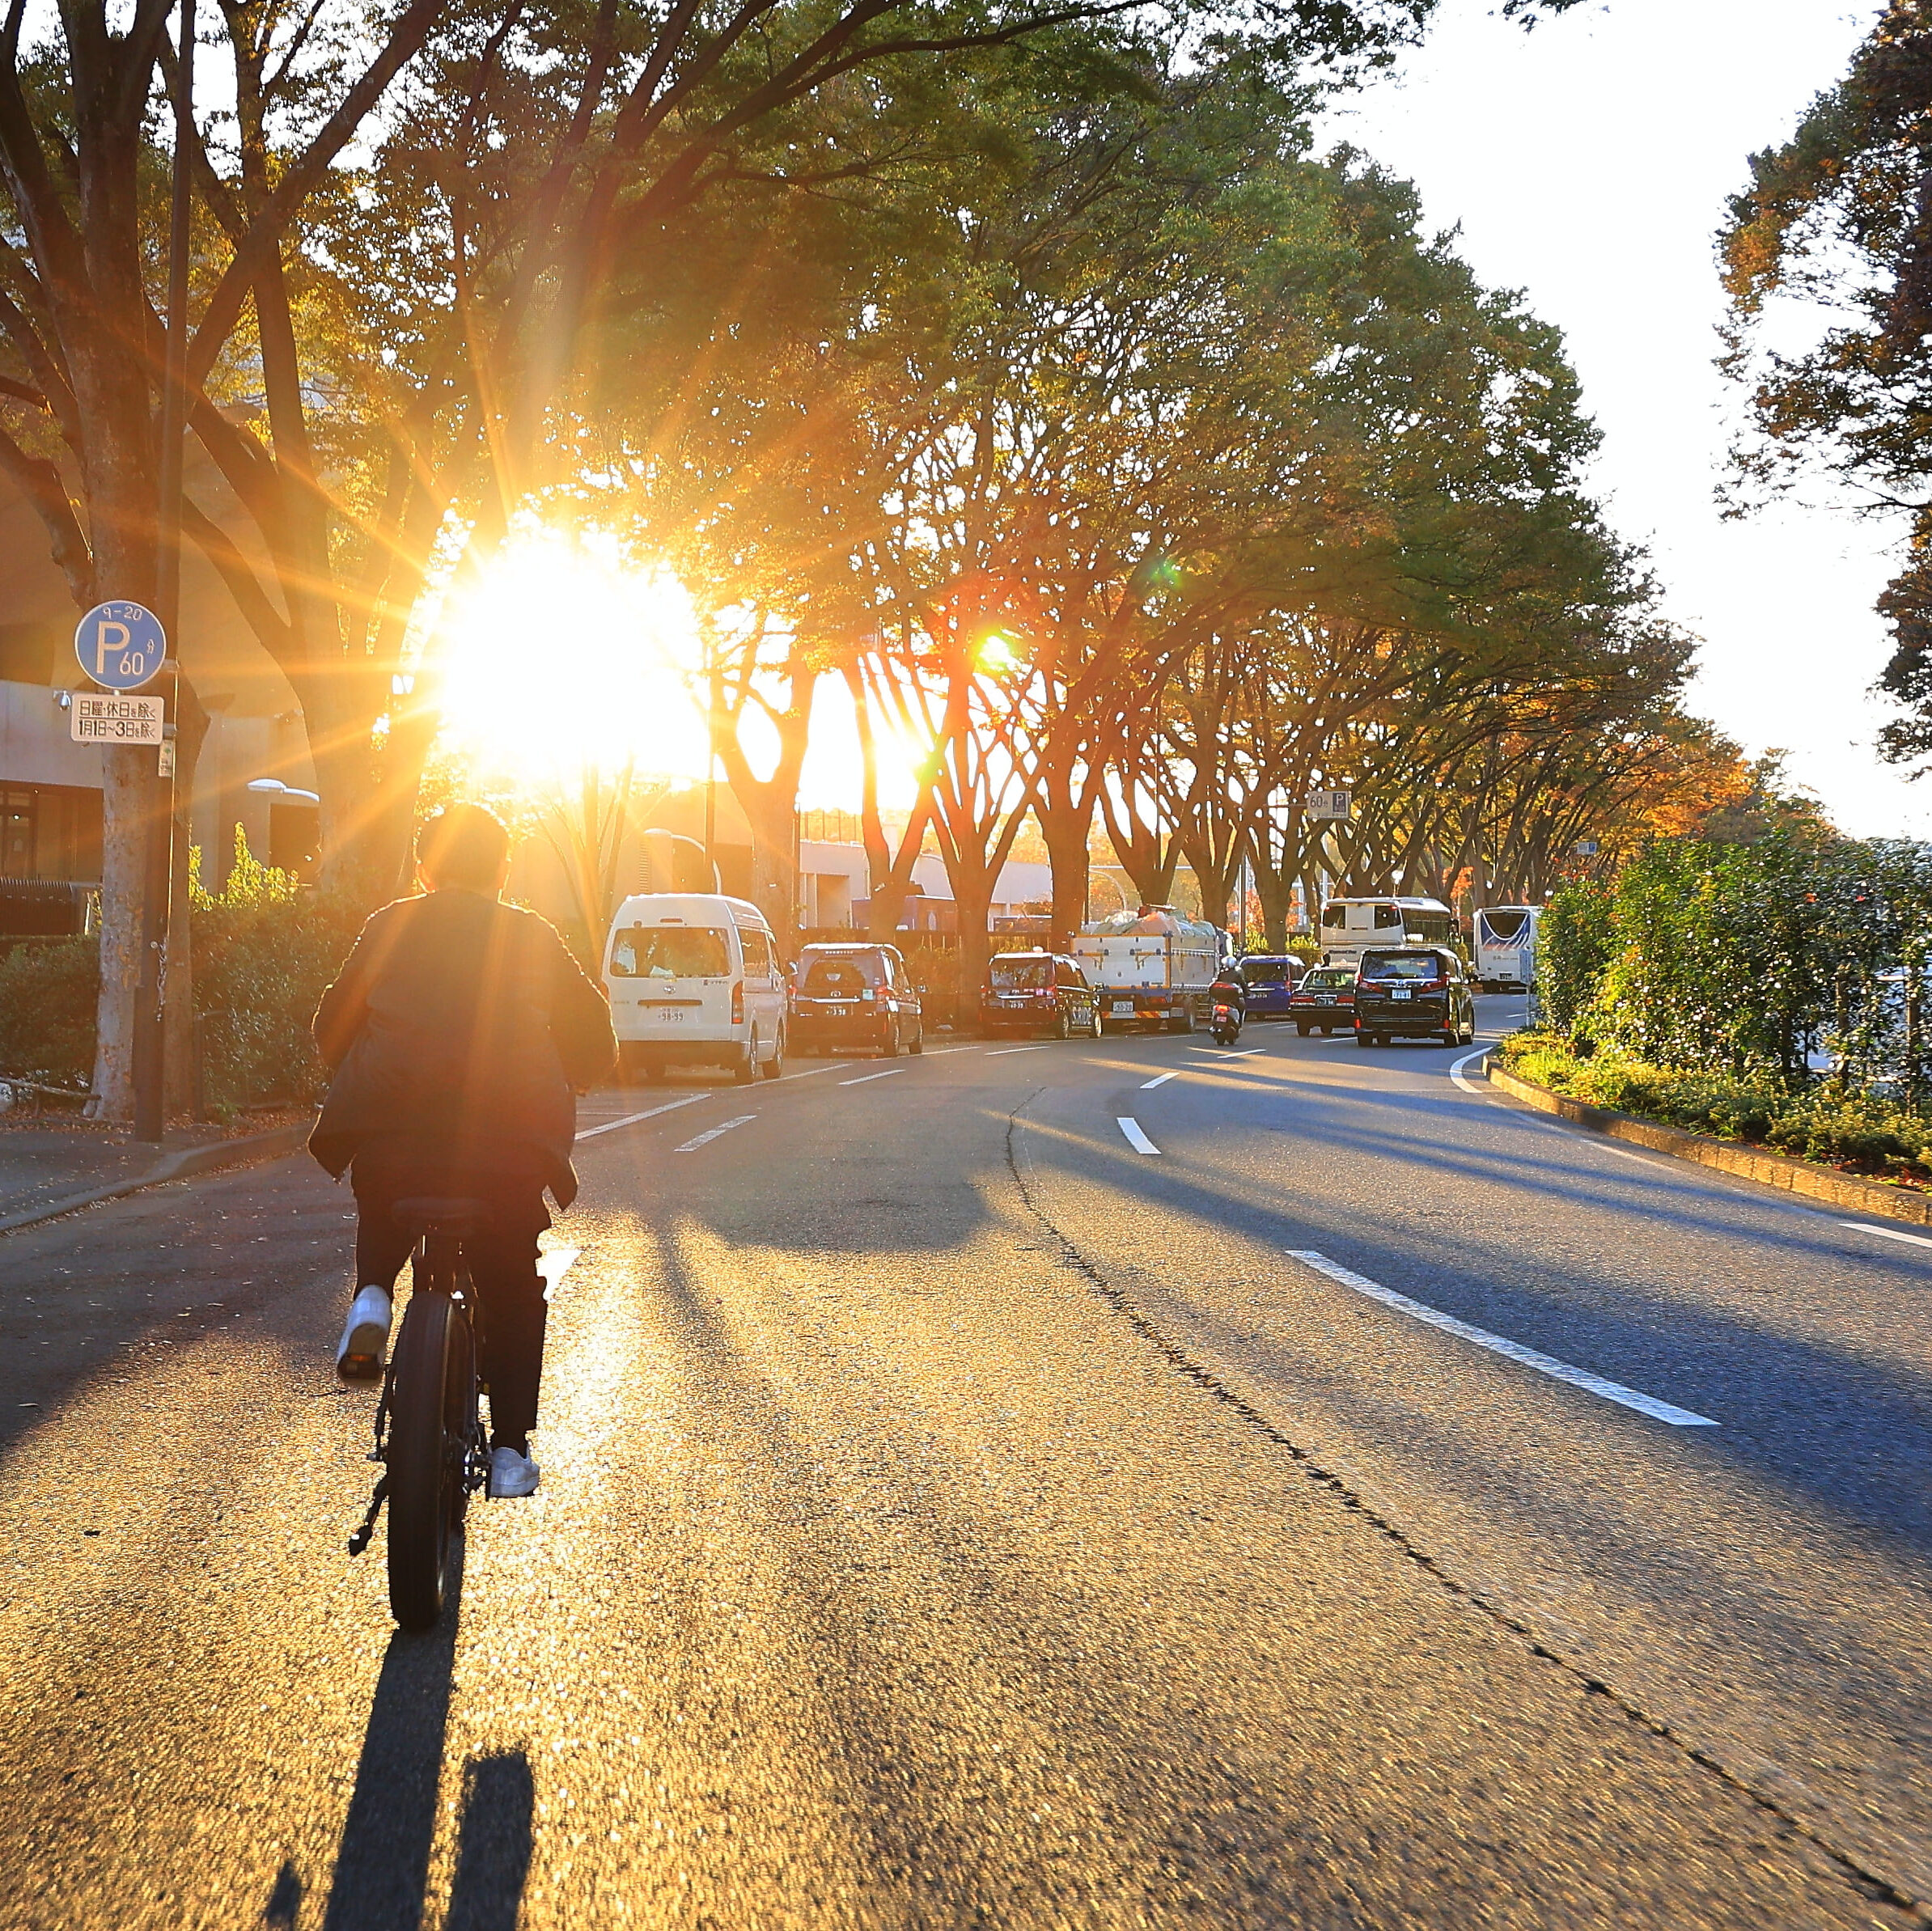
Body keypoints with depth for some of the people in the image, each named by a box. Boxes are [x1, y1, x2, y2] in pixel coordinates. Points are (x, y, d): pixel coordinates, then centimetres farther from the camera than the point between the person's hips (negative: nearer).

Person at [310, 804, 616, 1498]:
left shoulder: (389, 927, 12)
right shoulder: (534, 938, 13)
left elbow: (331, 1029, 16)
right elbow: (594, 1040, 15)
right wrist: (549, 1094, 31)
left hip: (390, 1131, 1)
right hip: (510, 1144, 0)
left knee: (381, 1209, 35)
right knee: (513, 1290, 18)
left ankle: (372, 1297, 7)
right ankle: (510, 1447, 12)